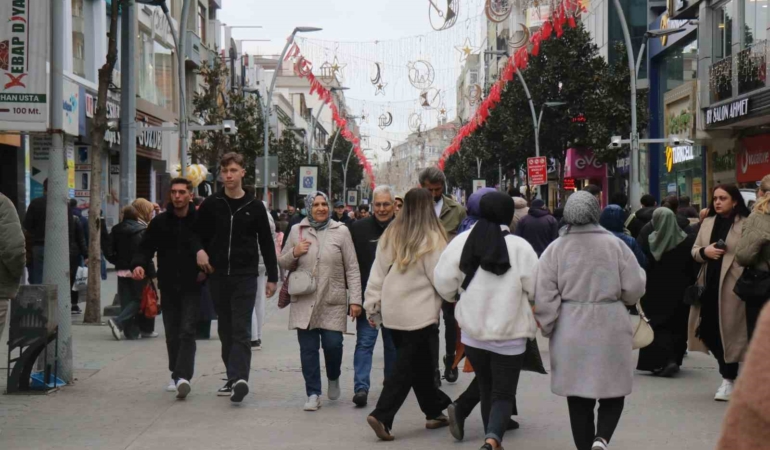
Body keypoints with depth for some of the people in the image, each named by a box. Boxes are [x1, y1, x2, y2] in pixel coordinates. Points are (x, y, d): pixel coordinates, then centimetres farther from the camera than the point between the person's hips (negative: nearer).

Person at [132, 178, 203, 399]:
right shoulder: (160, 222, 4)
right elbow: (146, 247, 5)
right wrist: (139, 264, -14)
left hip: (192, 287, -3)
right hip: (168, 287, 3)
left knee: (187, 331, -12)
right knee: (172, 334, 10)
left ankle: (183, 376, -19)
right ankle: (177, 375, 22)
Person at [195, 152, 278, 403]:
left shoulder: (255, 207, 2)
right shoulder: (211, 204, 5)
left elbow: (266, 243, 6)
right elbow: (198, 234, 15)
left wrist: (272, 277, 4)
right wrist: (200, 251, -7)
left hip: (245, 276, -3)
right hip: (218, 277, 3)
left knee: (241, 330, -10)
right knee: (226, 330, 9)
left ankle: (238, 378, -19)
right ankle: (235, 377, 17)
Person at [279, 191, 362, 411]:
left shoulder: (340, 231, 2)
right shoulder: (297, 231, 7)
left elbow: (352, 268, 1)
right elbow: (282, 263, 16)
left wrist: (355, 300, -5)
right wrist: (294, 252, -6)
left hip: (333, 302, -1)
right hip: (304, 302, 2)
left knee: (333, 344, -5)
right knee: (308, 348, 1)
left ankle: (333, 379, 26)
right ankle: (313, 394, 11)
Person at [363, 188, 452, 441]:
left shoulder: (391, 235, 4)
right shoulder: (431, 238, -12)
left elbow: (377, 273, 6)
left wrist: (372, 305, 12)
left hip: (392, 311, 6)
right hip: (419, 313, -6)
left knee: (419, 363, 17)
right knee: (407, 367, -1)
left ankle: (435, 412, 28)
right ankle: (382, 416, -9)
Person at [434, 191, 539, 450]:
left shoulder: (462, 242, -8)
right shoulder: (520, 247, -15)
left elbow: (443, 282, -5)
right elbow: (535, 290, -9)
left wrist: (455, 297, 17)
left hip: (473, 330, 3)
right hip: (509, 334, -3)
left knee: (486, 388, 21)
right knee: (503, 393, 4)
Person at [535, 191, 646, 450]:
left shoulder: (555, 249, -3)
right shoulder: (615, 245, -5)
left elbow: (544, 296, -5)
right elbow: (634, 288, -2)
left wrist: (548, 328, 7)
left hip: (571, 333, 1)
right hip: (610, 330, -1)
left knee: (578, 398, 11)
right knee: (612, 391, 11)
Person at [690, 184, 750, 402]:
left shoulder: (745, 224, -6)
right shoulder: (708, 222, 14)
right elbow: (694, 250, 16)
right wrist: (704, 251, -7)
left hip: (731, 286, -6)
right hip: (709, 285, 6)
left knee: (728, 331, -3)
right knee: (710, 332, 7)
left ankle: (729, 379, 9)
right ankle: (728, 375, 24)